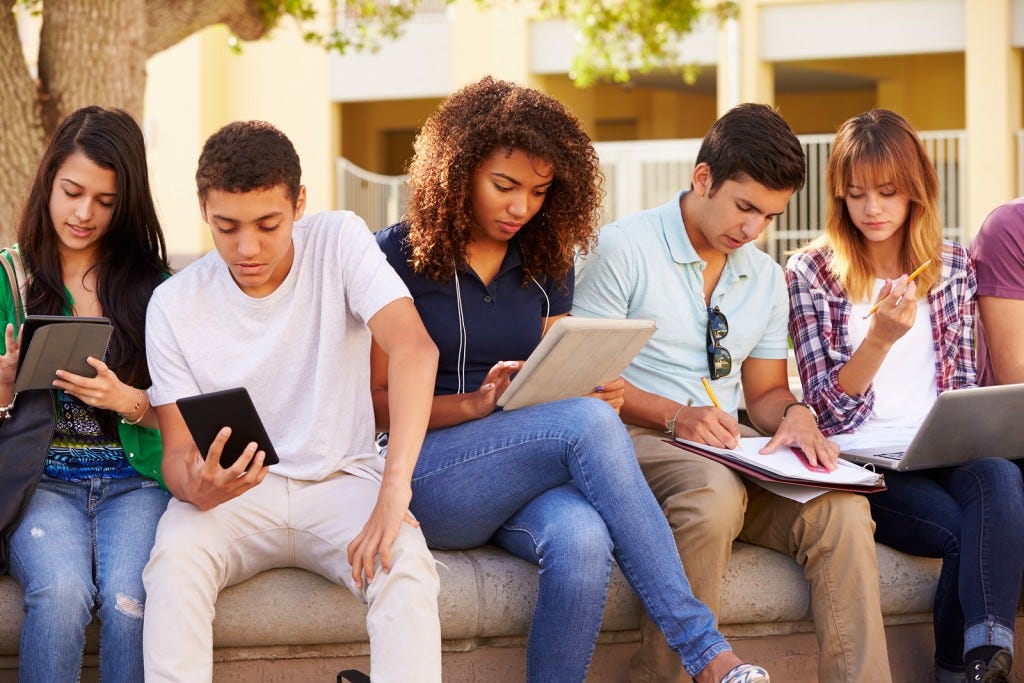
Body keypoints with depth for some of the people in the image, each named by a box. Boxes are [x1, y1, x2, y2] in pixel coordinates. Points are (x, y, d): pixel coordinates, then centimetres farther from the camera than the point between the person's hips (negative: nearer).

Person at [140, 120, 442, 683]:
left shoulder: (340, 241, -8)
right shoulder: (173, 305, -4)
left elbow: (415, 348, -23)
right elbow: (177, 453, -3)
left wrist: (394, 488, -36)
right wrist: (197, 488, -30)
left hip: (341, 480, -1)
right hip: (232, 495, 1)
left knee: (406, 564, -32)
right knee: (174, 556, -32)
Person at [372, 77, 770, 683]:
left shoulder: (546, 264, 15)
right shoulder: (400, 256, 0)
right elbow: (376, 401, -3)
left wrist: (598, 393, -7)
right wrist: (474, 404, -20)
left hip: (530, 476, 4)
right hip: (432, 479, -4)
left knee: (581, 540, -36)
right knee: (588, 422, -32)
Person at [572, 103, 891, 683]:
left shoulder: (767, 277, 19)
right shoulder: (625, 248, -2)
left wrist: (794, 413, -2)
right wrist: (676, 416, -19)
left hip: (730, 448, 6)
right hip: (641, 439, -5)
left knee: (841, 508, -25)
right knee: (714, 493, -40)